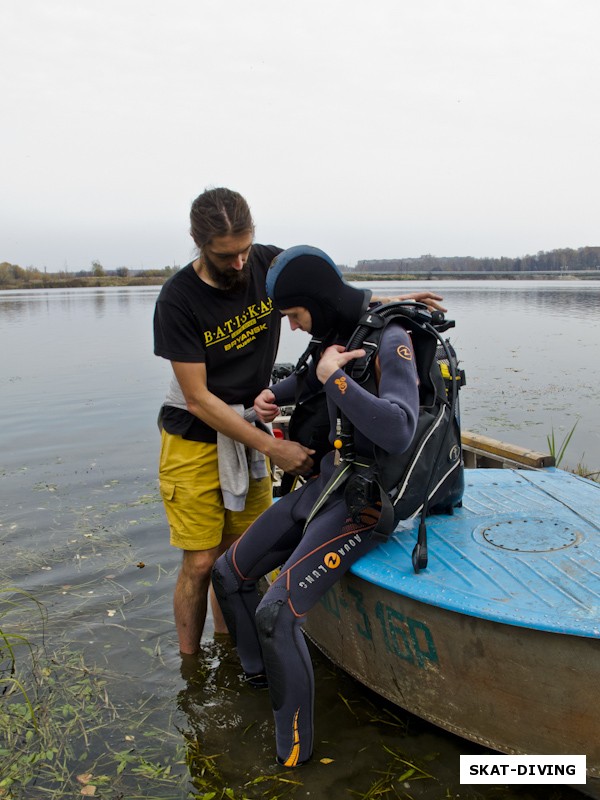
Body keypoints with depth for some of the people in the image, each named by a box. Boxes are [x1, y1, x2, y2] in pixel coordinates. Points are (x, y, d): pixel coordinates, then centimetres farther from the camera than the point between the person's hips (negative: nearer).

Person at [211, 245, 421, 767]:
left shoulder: (390, 341, -22)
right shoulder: (342, 330, 4)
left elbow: (397, 434, -37)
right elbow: (318, 375, 26)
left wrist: (334, 378, -28)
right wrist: (276, 394, 6)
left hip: (364, 502, -9)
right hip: (325, 485, 9)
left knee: (277, 614, -22)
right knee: (230, 572, 11)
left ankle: (293, 754, -1)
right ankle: (259, 680, 31)